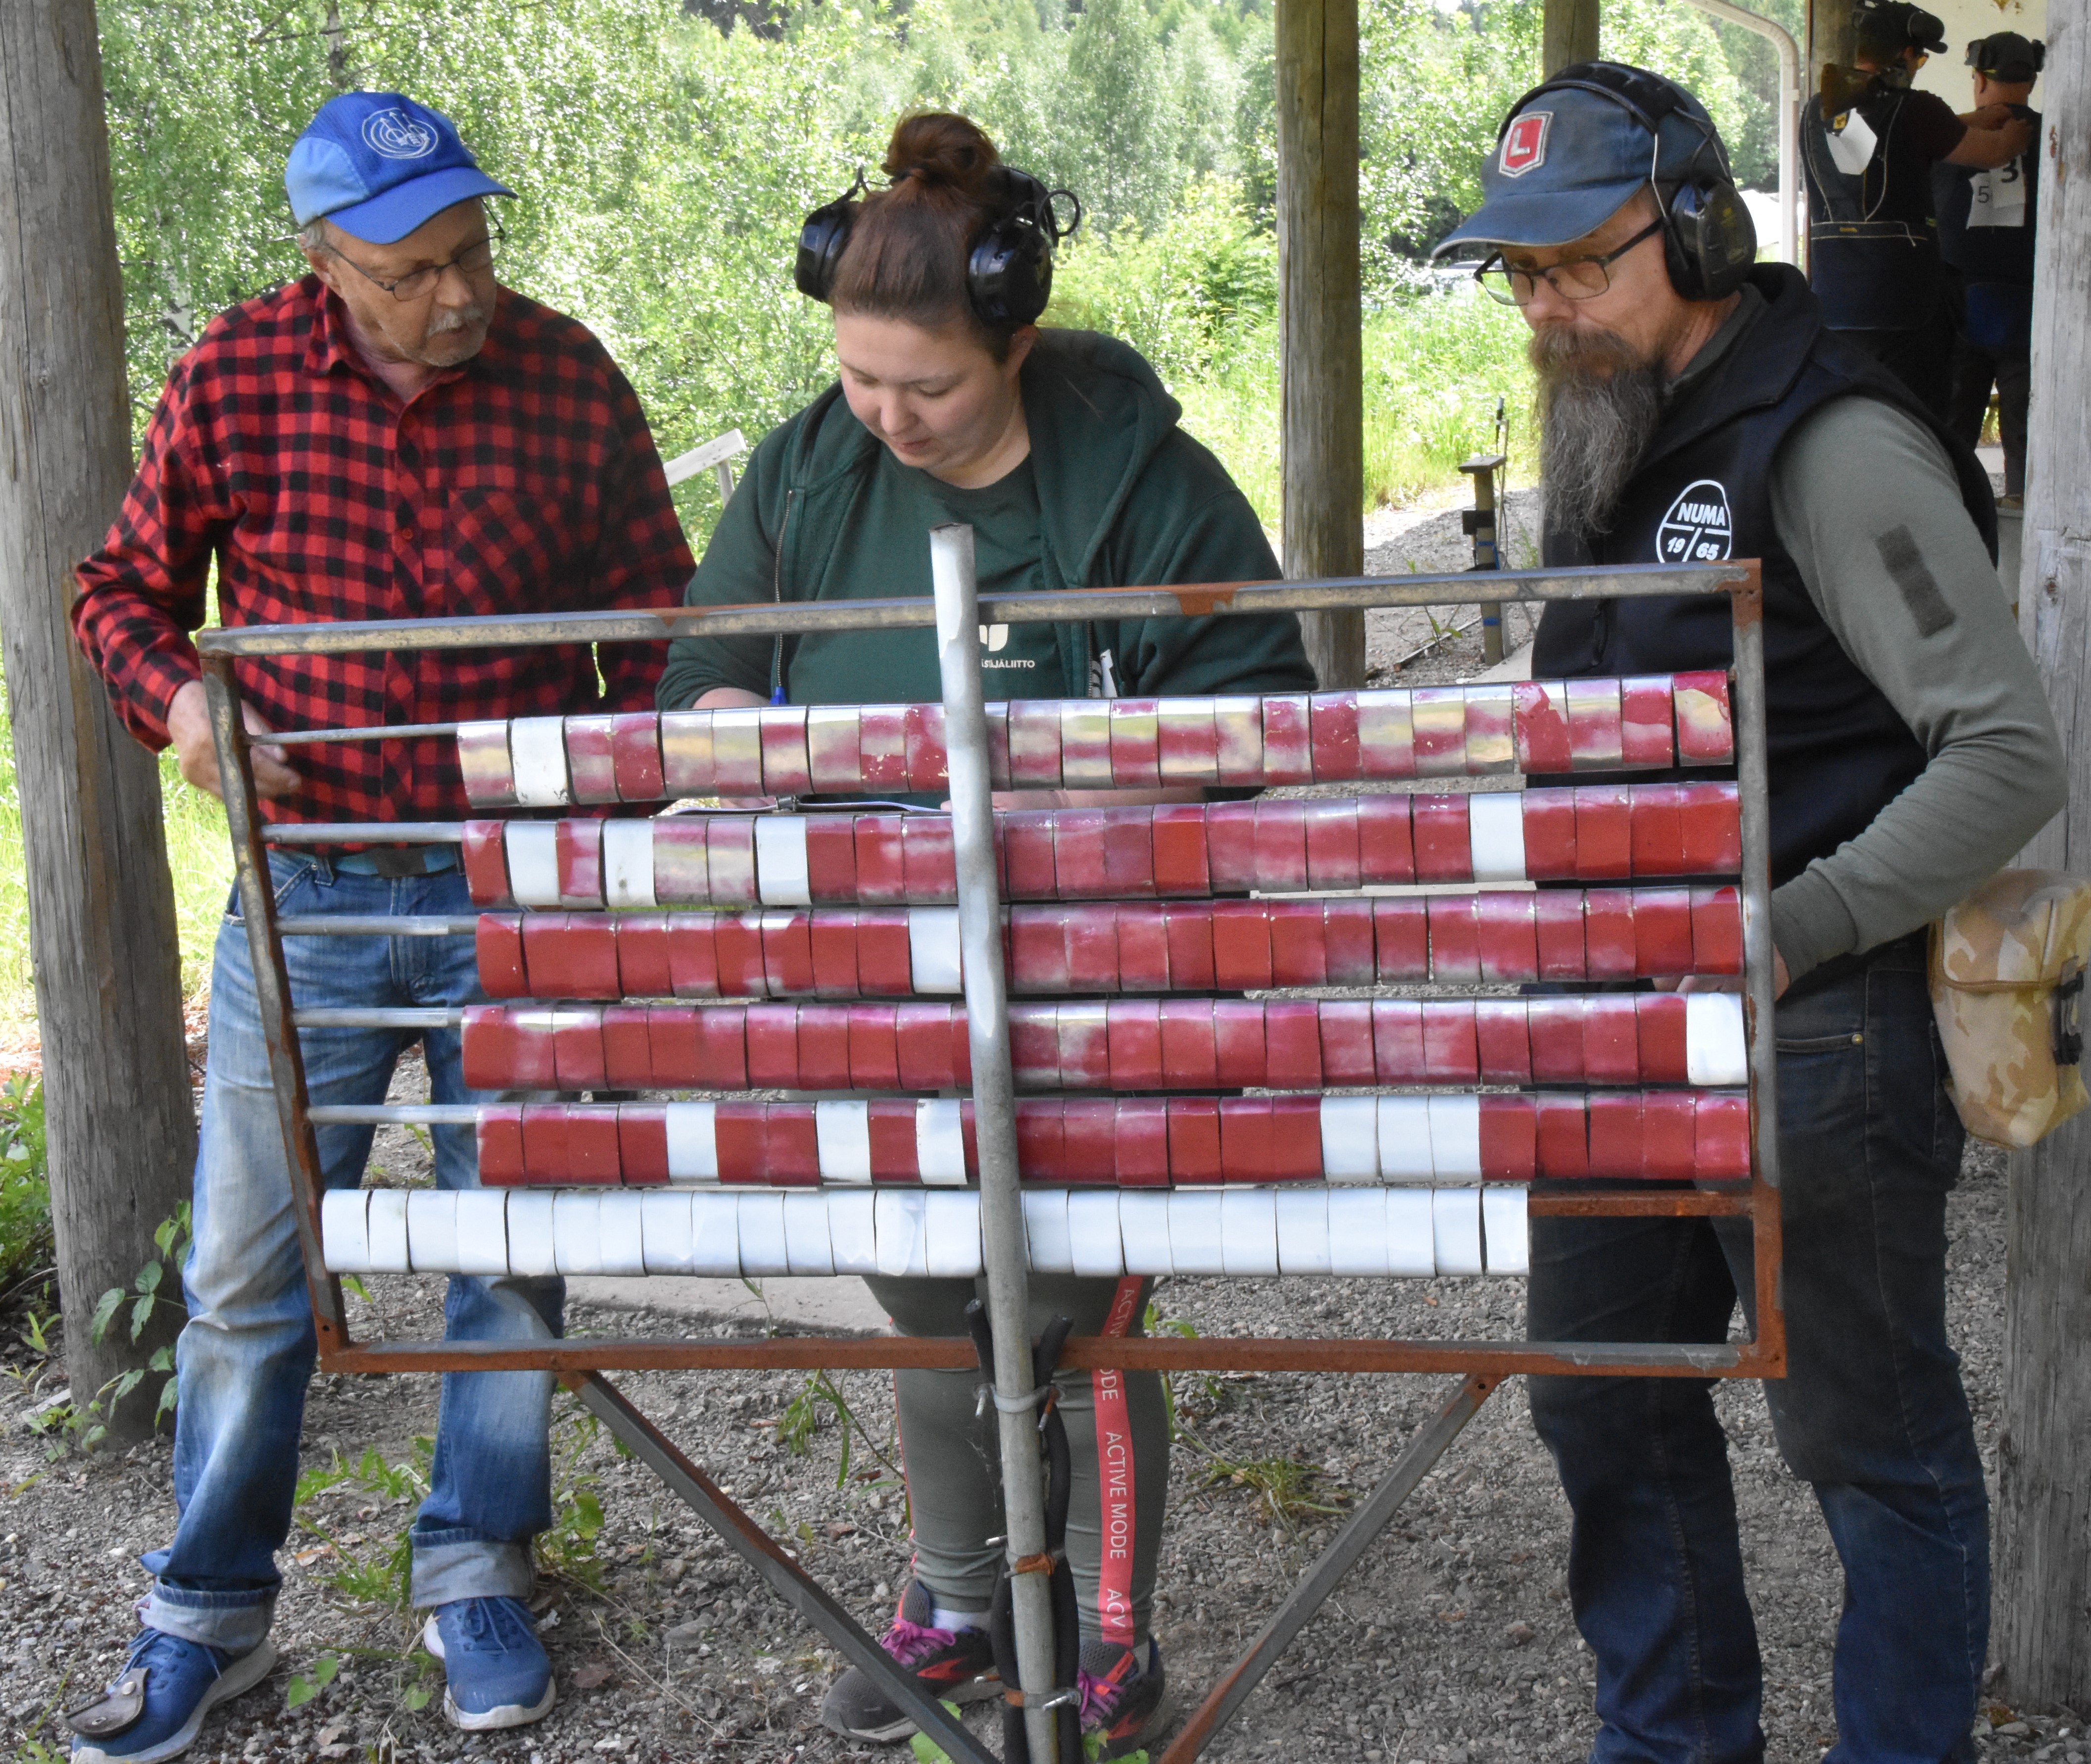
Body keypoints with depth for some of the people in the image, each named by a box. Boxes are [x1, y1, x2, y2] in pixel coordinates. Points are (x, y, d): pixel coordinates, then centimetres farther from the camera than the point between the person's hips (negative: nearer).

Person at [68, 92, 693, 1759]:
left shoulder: (567, 375, -5)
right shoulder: (237, 378, -6)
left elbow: (655, 603, 8)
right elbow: (124, 589, 7)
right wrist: (177, 699, -13)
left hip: (518, 888, 1)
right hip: (308, 893, 0)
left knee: (514, 1253, 11)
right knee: (247, 1271, 5)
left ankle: (478, 1577, 30)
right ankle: (207, 1616, 23)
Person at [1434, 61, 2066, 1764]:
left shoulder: (1831, 443, -16)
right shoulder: (1613, 441, 11)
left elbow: (2010, 756, -19)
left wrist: (1788, 933, -23)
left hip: (1820, 1042, -9)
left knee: (1871, 1438, 6)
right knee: (1604, 1398, 16)